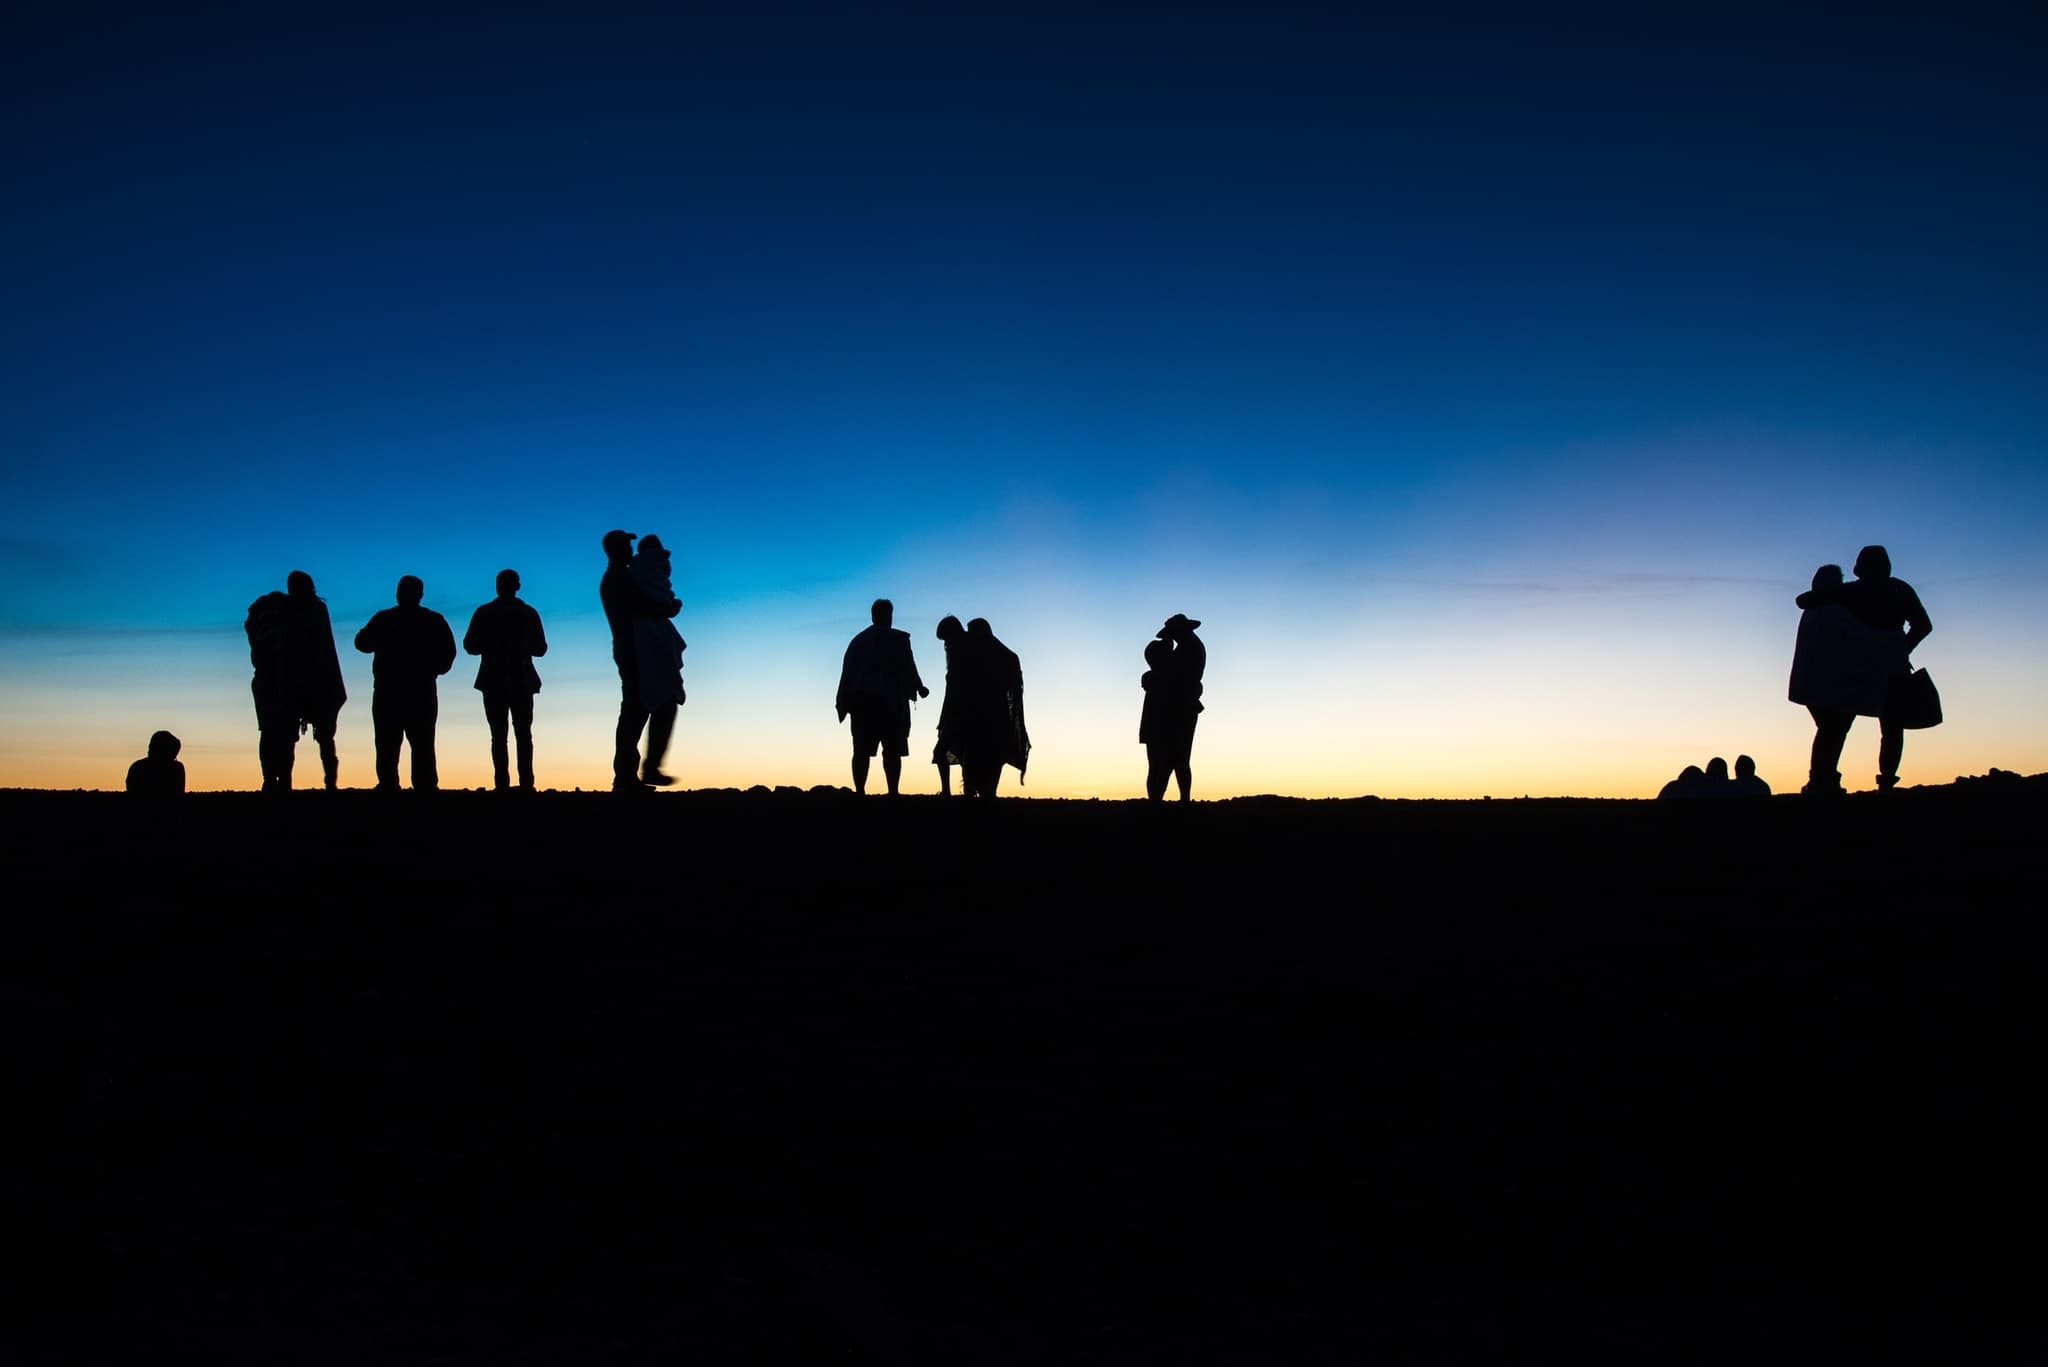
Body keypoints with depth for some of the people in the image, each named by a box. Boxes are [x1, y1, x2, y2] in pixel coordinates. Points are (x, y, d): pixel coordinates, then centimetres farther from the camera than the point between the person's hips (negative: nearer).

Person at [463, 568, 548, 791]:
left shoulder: (484, 613, -2)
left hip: (493, 682, -1)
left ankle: (502, 783, -10)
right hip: (522, 681, 1)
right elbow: (540, 648, 4)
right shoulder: (528, 614, 1)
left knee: (498, 735, 0)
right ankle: (526, 783, -7)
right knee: (523, 734, 5)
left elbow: (470, 645, -1)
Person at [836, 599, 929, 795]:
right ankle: (892, 793, -12)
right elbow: (908, 668, -3)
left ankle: (859, 792, -7)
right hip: (890, 702, -4)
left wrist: (844, 703, 13)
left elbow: (847, 673, 11)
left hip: (862, 702, 4)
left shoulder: (858, 640, 15)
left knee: (862, 751, 1)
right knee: (892, 751, -4)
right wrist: (919, 688, 14)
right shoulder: (898, 639, 0)